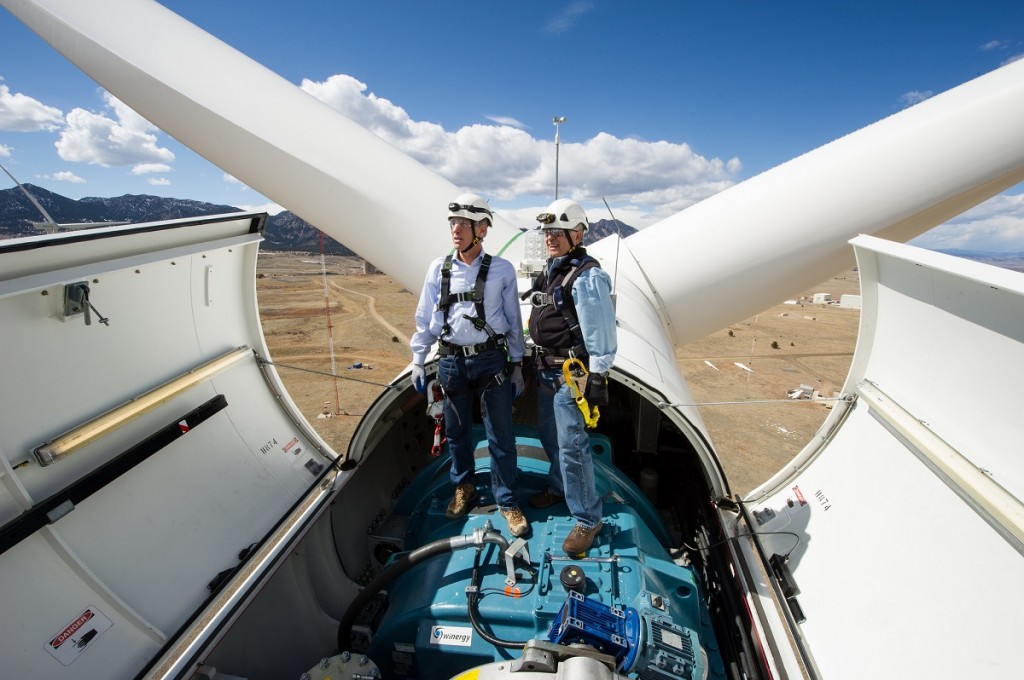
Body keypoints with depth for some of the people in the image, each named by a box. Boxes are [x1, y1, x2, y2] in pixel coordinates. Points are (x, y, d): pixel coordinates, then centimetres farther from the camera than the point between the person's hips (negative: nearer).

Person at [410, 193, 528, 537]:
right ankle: (463, 490, 37)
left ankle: (508, 502, 20)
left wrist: (517, 366, 4)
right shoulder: (439, 269, 2)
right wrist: (418, 361, 7)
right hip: (451, 362, 2)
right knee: (456, 432, 14)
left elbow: (514, 321, 3)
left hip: (491, 360, -2)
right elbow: (425, 319, 8)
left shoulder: (502, 270, -2)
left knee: (501, 436, 3)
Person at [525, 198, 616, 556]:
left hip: (572, 375, -9)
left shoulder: (588, 276, -18)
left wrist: (598, 377, -19)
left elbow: (602, 332, -19)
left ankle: (587, 519, 11)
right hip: (547, 371, 10)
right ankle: (559, 488, 44)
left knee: (572, 446, -4)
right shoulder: (551, 271, 12)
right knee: (550, 436, 22)